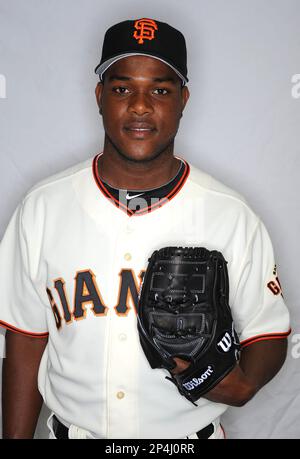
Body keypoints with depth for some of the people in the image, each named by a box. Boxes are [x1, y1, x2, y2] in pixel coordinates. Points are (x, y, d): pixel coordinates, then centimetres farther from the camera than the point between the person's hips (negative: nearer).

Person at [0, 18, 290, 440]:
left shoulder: (233, 218, -11)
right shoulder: (42, 208, -8)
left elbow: (268, 333, -4)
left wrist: (242, 384, -24)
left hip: (189, 431, 0)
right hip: (72, 428, 1)